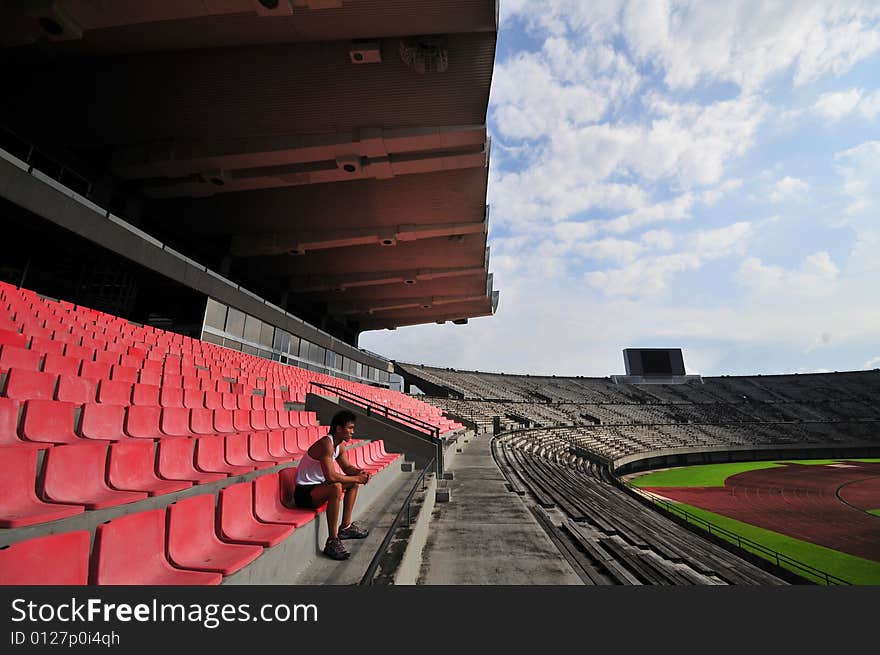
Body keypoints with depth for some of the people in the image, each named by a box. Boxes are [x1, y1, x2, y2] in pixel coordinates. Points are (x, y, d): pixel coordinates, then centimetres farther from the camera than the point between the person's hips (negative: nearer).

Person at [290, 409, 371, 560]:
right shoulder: (326, 444, -26)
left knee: (354, 483, 13)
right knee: (336, 487, -35)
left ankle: (345, 526, 21)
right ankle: (332, 541, -26)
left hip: (318, 486, 10)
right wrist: (356, 478, -23)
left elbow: (347, 467, 13)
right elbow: (331, 476, -35)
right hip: (304, 493, -10)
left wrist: (359, 472, -8)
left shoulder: (339, 445, 3)